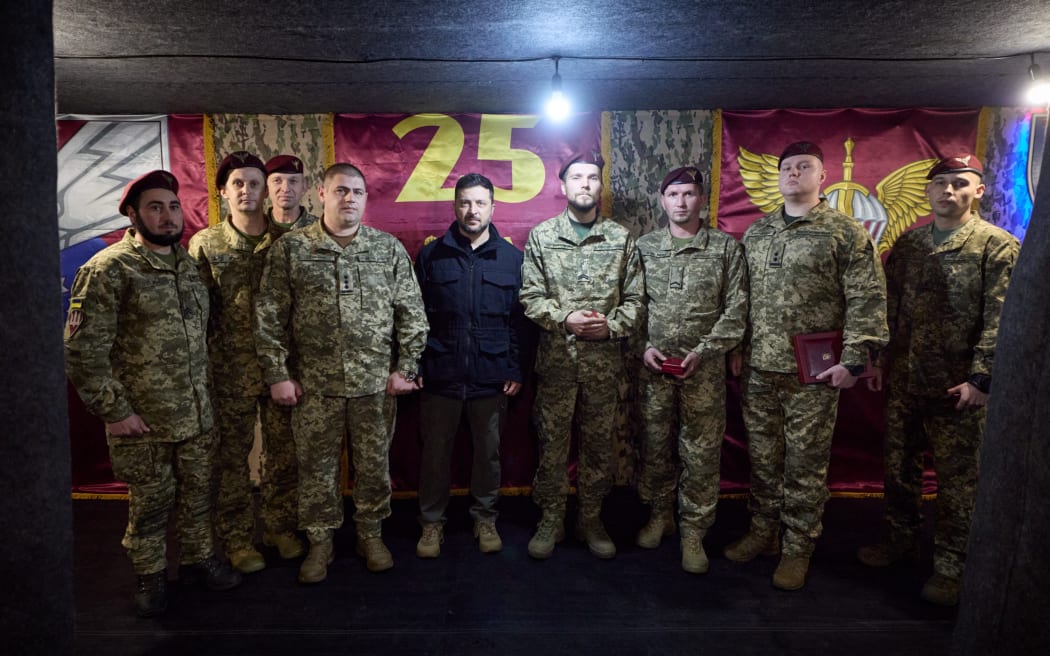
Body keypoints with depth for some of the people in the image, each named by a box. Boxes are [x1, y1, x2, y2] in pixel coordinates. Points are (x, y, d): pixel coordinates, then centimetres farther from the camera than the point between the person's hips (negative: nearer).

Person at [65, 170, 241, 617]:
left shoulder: (189, 262, 7)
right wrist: (114, 411, -13)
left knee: (198, 493, 16)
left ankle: (198, 560, 37)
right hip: (142, 421, -5)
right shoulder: (108, 270, -12)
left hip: (199, 416, 5)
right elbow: (83, 350, -13)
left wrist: (207, 390, 12)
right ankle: (151, 577, 32)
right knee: (150, 502, 11)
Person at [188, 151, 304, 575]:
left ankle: (280, 526, 30)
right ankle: (237, 539, 25)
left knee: (283, 450, 11)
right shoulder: (205, 245, 1)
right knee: (232, 455, 9)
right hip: (230, 370, -1)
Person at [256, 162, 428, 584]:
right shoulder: (290, 249, 0)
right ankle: (320, 542, 31)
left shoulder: (389, 248, 3)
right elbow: (269, 318, 0)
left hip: (376, 383, 1)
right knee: (316, 468, 11)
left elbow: (411, 312, 3)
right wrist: (278, 374, -3)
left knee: (374, 465, 12)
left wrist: (405, 368, -2)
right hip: (315, 384, 0)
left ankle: (371, 535, 33)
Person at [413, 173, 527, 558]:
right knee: (435, 450, 9)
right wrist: (414, 365, -2)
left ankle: (485, 518, 31)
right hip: (440, 374, 0)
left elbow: (520, 319, 3)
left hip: (491, 377, 1)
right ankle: (432, 522, 27)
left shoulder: (511, 257, 4)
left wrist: (515, 369, -2)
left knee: (489, 451, 12)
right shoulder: (431, 255, 3)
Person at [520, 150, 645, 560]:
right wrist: (565, 318, -17)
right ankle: (551, 519, 24)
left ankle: (591, 519, 27)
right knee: (552, 442, 7)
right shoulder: (541, 236, 3)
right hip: (556, 360, -1)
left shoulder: (621, 238, 5)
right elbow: (530, 297, -2)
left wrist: (611, 326, -12)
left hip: (604, 361, 1)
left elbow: (636, 300, 5)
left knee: (599, 444, 10)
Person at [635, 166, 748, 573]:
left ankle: (693, 531, 19)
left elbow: (735, 310, -2)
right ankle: (659, 514, 32)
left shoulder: (726, 247, 1)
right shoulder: (645, 247, 7)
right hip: (653, 367, 2)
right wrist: (644, 347, -6)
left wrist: (702, 352, -11)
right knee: (653, 445, 12)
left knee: (701, 452, 3)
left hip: (704, 368, -2)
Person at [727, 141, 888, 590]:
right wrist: (736, 348, 14)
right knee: (762, 457, 13)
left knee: (805, 462, 5)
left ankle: (797, 548, 20)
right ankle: (763, 532, 30)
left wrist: (854, 359, -12)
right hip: (759, 369, 5)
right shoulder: (756, 233, 13)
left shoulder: (846, 233, -2)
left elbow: (867, 301, -6)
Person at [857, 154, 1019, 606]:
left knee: (958, 479, 6)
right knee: (899, 467, 15)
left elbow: (1000, 321, -11)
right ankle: (900, 539, 34)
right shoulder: (907, 244, 9)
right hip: (903, 382, 5)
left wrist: (981, 379, -16)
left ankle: (950, 565, 19)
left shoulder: (998, 246, -5)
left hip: (957, 386, -5)